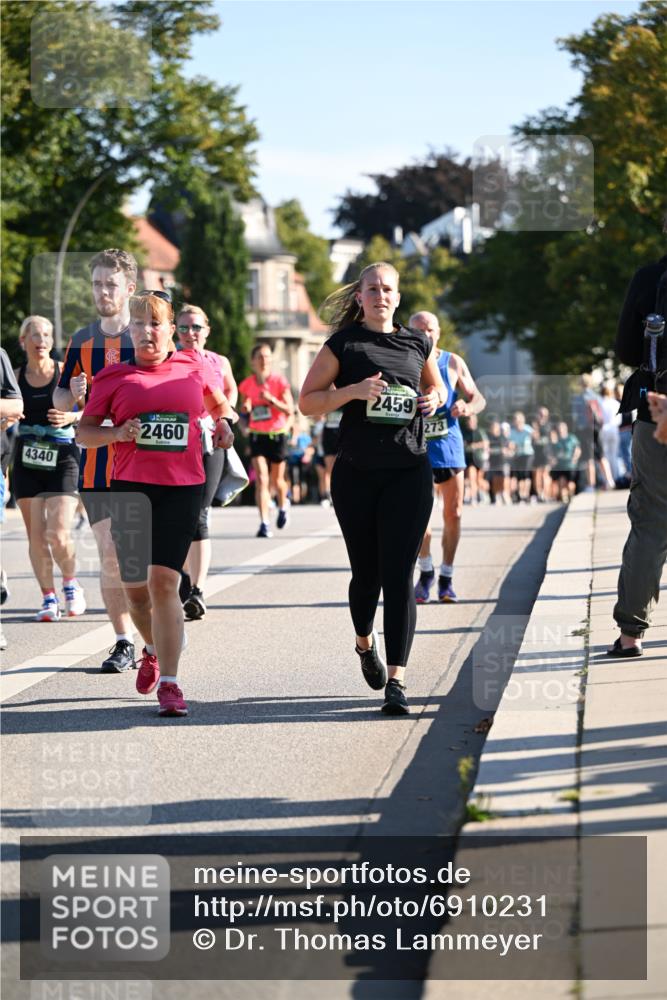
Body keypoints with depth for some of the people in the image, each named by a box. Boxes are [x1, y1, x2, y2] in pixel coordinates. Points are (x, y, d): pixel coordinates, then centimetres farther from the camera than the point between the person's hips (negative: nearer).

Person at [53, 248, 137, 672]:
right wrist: (73, 396, -6)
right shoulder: (82, 340, 11)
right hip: (96, 465, 3)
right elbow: (60, 398, 16)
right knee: (110, 555, 1)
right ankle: (124, 643, 8)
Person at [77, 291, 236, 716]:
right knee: (135, 585, 6)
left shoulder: (195, 365, 8)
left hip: (183, 486, -1)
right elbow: (84, 431, 6)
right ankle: (154, 649, 38)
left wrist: (224, 423, 4)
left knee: (163, 581, -13)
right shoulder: (114, 376, 5)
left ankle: (169, 683, -11)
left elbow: (219, 402, 26)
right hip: (130, 487, 1)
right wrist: (118, 433, -12)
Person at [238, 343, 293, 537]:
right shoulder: (247, 384, 0)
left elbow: (289, 409, -10)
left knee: (277, 480, 12)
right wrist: (245, 408, -11)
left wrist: (271, 399, -24)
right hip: (257, 435, 1)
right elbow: (243, 409, 13)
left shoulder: (279, 381, -6)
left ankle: (283, 506, 45)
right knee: (261, 479, -14)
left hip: (277, 434, -1)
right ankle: (264, 523, -17)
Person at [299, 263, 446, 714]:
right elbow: (307, 402, 1)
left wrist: (434, 399, 3)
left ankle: (396, 680, -11)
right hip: (357, 473, 0)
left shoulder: (418, 343, 10)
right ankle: (366, 643, 41)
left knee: (399, 575, -9)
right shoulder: (343, 344, 2)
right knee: (367, 573, 9)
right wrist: (353, 391, -15)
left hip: (409, 472, 1)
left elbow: (438, 386, 26)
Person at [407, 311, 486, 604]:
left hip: (449, 444, 2)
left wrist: (467, 407, -17)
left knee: (453, 514, 4)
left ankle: (446, 578, 16)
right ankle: (425, 571, 8)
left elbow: (478, 398, 5)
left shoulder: (453, 363, 2)